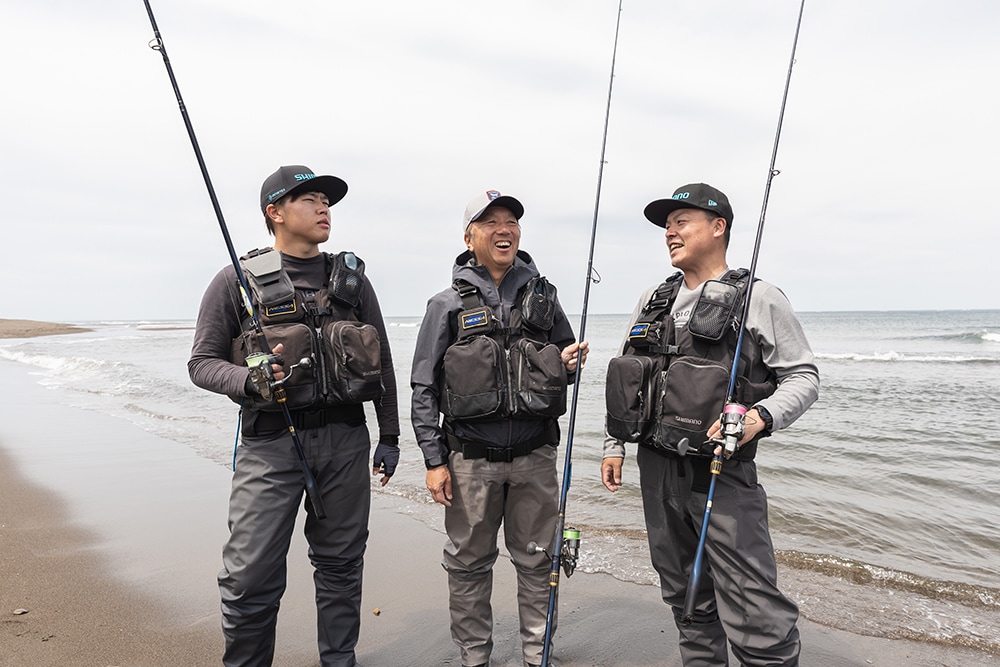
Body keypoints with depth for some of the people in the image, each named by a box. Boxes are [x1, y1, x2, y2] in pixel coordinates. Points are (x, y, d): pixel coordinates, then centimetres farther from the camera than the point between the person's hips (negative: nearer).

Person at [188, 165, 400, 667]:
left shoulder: (351, 278, 10)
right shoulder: (238, 280, 1)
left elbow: (381, 361, 12)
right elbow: (202, 362, 2)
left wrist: (389, 437, 10)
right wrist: (250, 381, -19)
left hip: (345, 439, 3)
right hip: (270, 441, -2)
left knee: (341, 564, 13)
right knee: (251, 575, 0)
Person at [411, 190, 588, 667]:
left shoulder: (543, 296, 8)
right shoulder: (448, 305, 0)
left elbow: (566, 356, 20)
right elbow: (423, 388, -1)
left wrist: (569, 364, -5)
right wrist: (434, 460, -6)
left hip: (535, 456, 2)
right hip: (471, 460, -2)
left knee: (537, 561, 13)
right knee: (469, 564, 11)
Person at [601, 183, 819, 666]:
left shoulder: (760, 299, -3)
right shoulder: (653, 301, 12)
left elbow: (803, 376, -3)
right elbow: (623, 376, 17)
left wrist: (762, 416, -22)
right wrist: (614, 445, 14)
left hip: (722, 475, -5)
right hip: (657, 469, 5)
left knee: (754, 616, -5)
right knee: (686, 600, 18)